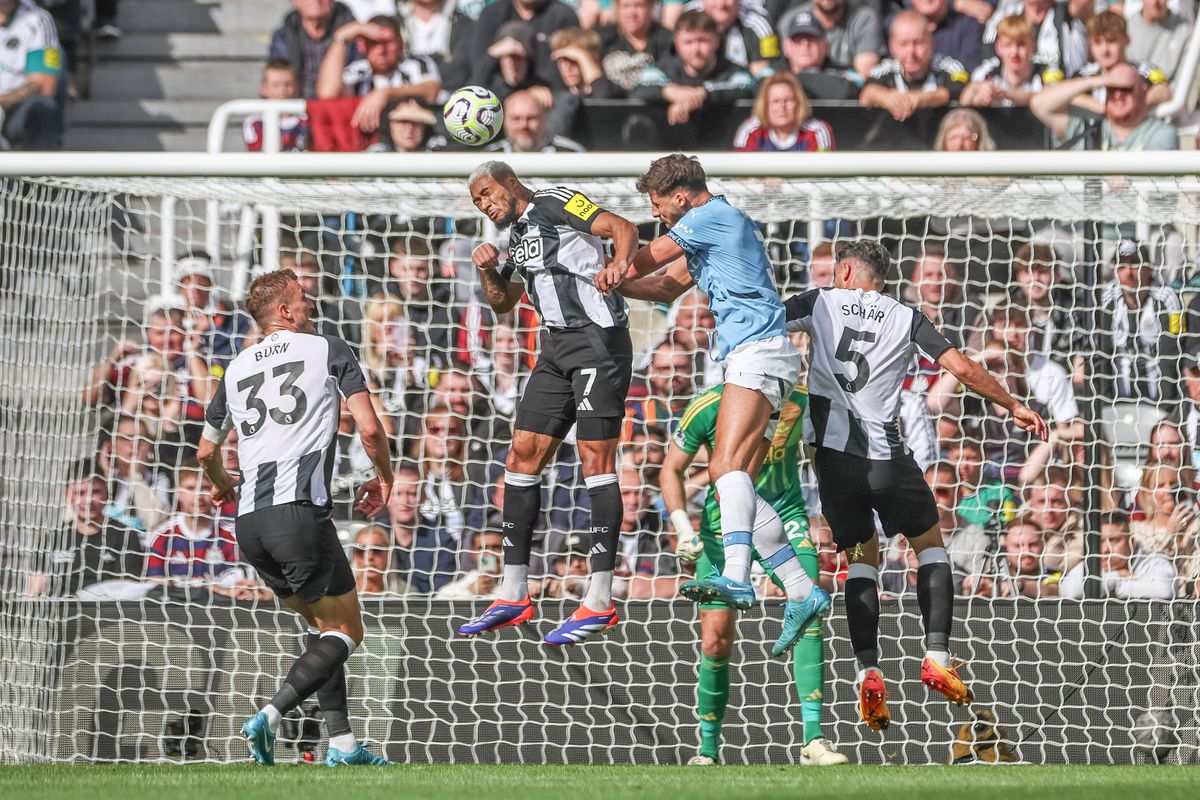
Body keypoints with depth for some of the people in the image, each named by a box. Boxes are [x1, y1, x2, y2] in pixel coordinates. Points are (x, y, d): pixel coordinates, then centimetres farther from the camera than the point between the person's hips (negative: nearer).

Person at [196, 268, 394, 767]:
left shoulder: (236, 368, 20)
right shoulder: (328, 349, 5)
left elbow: (206, 451, 30)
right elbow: (369, 428, -4)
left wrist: (221, 485, 52)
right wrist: (383, 479, 15)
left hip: (249, 521, 6)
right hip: (298, 511, -6)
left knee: (321, 624, 19)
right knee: (345, 632, 2)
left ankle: (342, 744, 9)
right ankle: (269, 718, -17)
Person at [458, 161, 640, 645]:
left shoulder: (556, 205, -3)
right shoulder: (518, 235, 22)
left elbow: (623, 228, -14)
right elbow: (502, 304, 30)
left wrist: (618, 262, -34)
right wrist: (487, 271, 10)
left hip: (598, 339, -9)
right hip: (556, 348, 9)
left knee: (596, 458, -11)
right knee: (523, 456, 5)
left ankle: (600, 603, -13)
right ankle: (513, 595, 10)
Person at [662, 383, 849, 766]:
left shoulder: (801, 400, -11)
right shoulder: (708, 408, -15)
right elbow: (672, 469, -2)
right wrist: (682, 524, -16)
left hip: (785, 517, 1)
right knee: (715, 641, -2)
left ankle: (813, 740, -19)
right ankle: (707, 750, 17)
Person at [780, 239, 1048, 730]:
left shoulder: (821, 303, 8)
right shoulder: (906, 319, 8)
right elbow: (962, 368, 2)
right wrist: (1013, 406, 13)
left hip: (833, 454, 1)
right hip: (887, 455, -1)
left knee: (861, 559, 11)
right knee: (930, 546, 17)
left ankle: (869, 672, -6)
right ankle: (937, 658, 4)